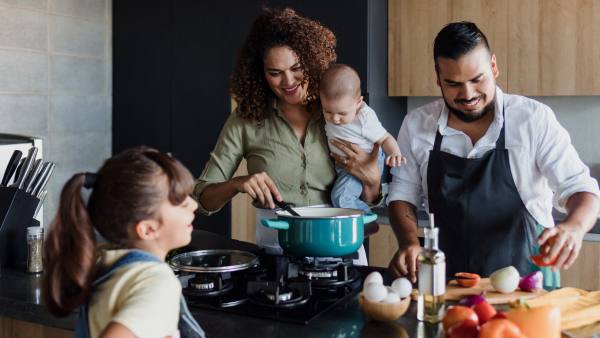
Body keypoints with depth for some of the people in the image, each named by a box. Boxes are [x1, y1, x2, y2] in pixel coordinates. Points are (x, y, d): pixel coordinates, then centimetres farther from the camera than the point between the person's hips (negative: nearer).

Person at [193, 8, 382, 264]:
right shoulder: (246, 121, 0)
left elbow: (366, 204, 13)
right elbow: (202, 198, 2)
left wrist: (371, 180, -8)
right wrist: (237, 184, -17)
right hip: (276, 248, -1)